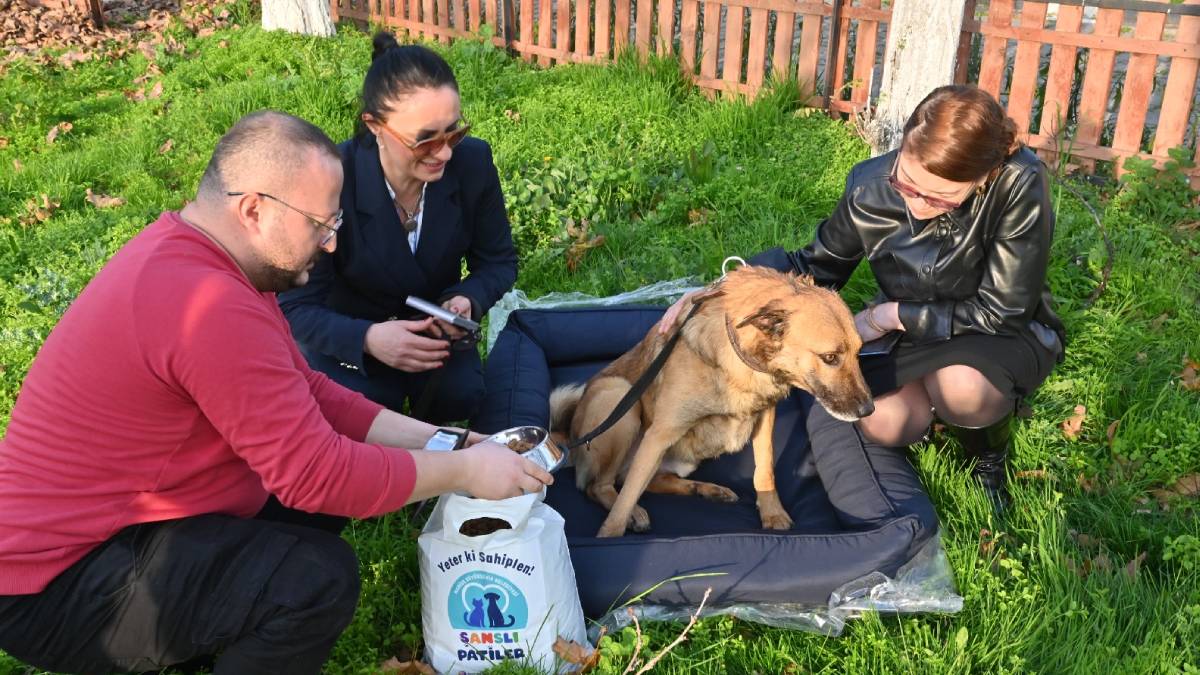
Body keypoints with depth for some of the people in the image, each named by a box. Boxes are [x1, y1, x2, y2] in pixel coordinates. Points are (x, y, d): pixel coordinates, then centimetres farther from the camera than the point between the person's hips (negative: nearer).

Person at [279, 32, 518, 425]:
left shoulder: (473, 162, -19)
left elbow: (498, 261, -4)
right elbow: (295, 307, -21)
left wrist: (468, 301, -27)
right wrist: (366, 338, -41)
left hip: (433, 330, 3)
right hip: (348, 338, -2)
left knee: (460, 397, -22)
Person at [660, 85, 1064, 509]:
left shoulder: (1019, 186, -30)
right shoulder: (871, 187, -19)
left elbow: (1001, 313, -22)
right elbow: (817, 267, -4)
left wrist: (891, 315, -22)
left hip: (1008, 336, -2)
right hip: (922, 340, 3)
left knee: (959, 384, -37)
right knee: (881, 422, -27)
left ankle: (991, 453, 0)